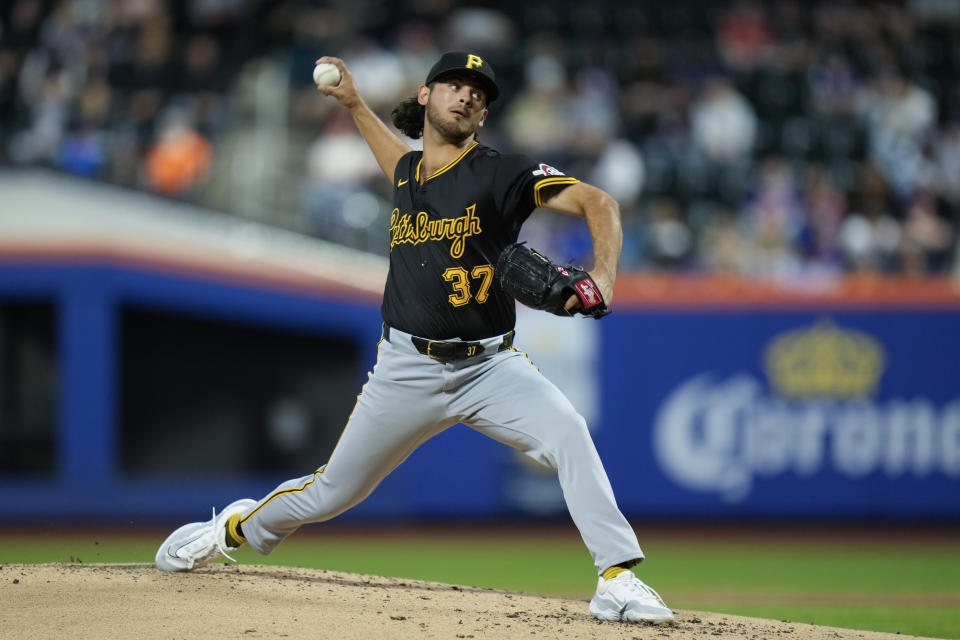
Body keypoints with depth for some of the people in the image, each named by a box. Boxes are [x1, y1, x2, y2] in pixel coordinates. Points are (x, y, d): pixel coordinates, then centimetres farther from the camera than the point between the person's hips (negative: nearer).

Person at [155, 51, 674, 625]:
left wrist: (602, 276, -34)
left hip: (489, 366, -3)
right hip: (408, 371, 3)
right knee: (331, 493, 10)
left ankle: (618, 579, -30)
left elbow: (598, 202, -17)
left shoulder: (500, 173, -7)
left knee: (568, 432, -31)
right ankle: (234, 528, 38)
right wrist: (354, 103, 38)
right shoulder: (410, 173, 9)